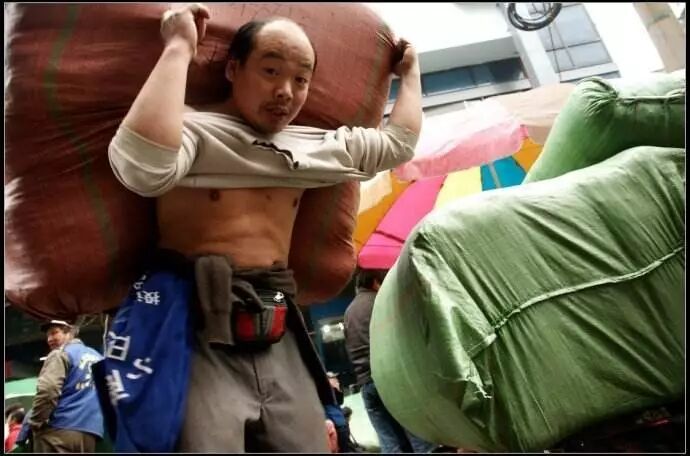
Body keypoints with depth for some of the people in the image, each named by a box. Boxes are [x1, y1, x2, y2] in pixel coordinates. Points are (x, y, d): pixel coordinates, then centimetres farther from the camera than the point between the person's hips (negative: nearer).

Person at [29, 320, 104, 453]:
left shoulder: (61, 354, 1)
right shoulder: (97, 357, 23)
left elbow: (47, 390, -14)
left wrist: (35, 423, -5)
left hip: (60, 431, -6)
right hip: (90, 433, 7)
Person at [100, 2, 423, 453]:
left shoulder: (317, 145, 16)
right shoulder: (193, 127, -3)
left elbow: (399, 142, 26)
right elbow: (144, 164, -26)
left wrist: (410, 70, 32)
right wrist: (178, 48, -18)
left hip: (277, 337, 6)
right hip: (195, 330, -5)